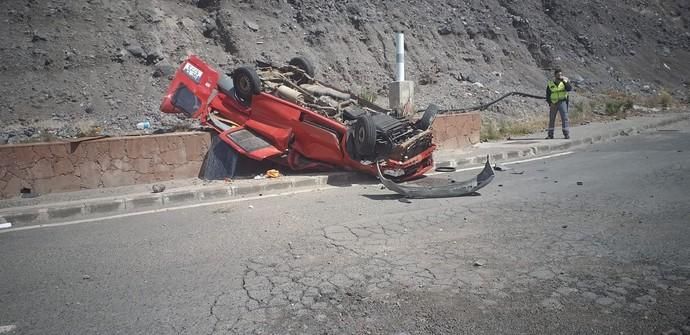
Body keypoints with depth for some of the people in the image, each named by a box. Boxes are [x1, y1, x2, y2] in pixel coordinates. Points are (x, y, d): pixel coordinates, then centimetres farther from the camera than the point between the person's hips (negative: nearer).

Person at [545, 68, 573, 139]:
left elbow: (570, 89, -14)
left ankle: (566, 134, -5)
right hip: (553, 103, 1)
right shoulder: (550, 84, 4)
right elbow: (548, 95, 6)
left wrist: (565, 81, -21)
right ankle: (550, 135, 10)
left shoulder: (564, 82, 3)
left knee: (564, 118, -8)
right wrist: (550, 103, -7)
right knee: (551, 119, 4)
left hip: (562, 102, -1)